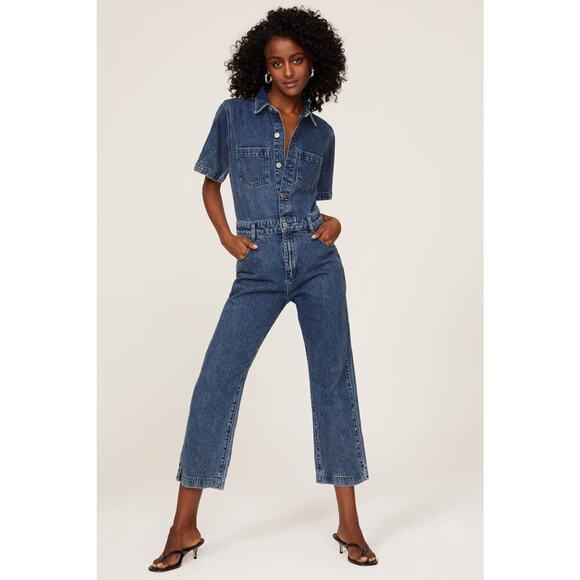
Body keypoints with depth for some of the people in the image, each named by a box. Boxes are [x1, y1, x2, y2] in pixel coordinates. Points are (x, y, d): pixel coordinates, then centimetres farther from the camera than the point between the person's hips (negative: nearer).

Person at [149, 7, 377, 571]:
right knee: (216, 379, -6)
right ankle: (185, 526, 6)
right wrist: (227, 237, -2)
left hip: (317, 260, 2)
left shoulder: (321, 132, 12)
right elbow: (210, 183, 12)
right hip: (258, 267, -1)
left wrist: (332, 222, 0)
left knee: (334, 379, 0)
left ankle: (348, 525, 11)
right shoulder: (233, 115, 5)